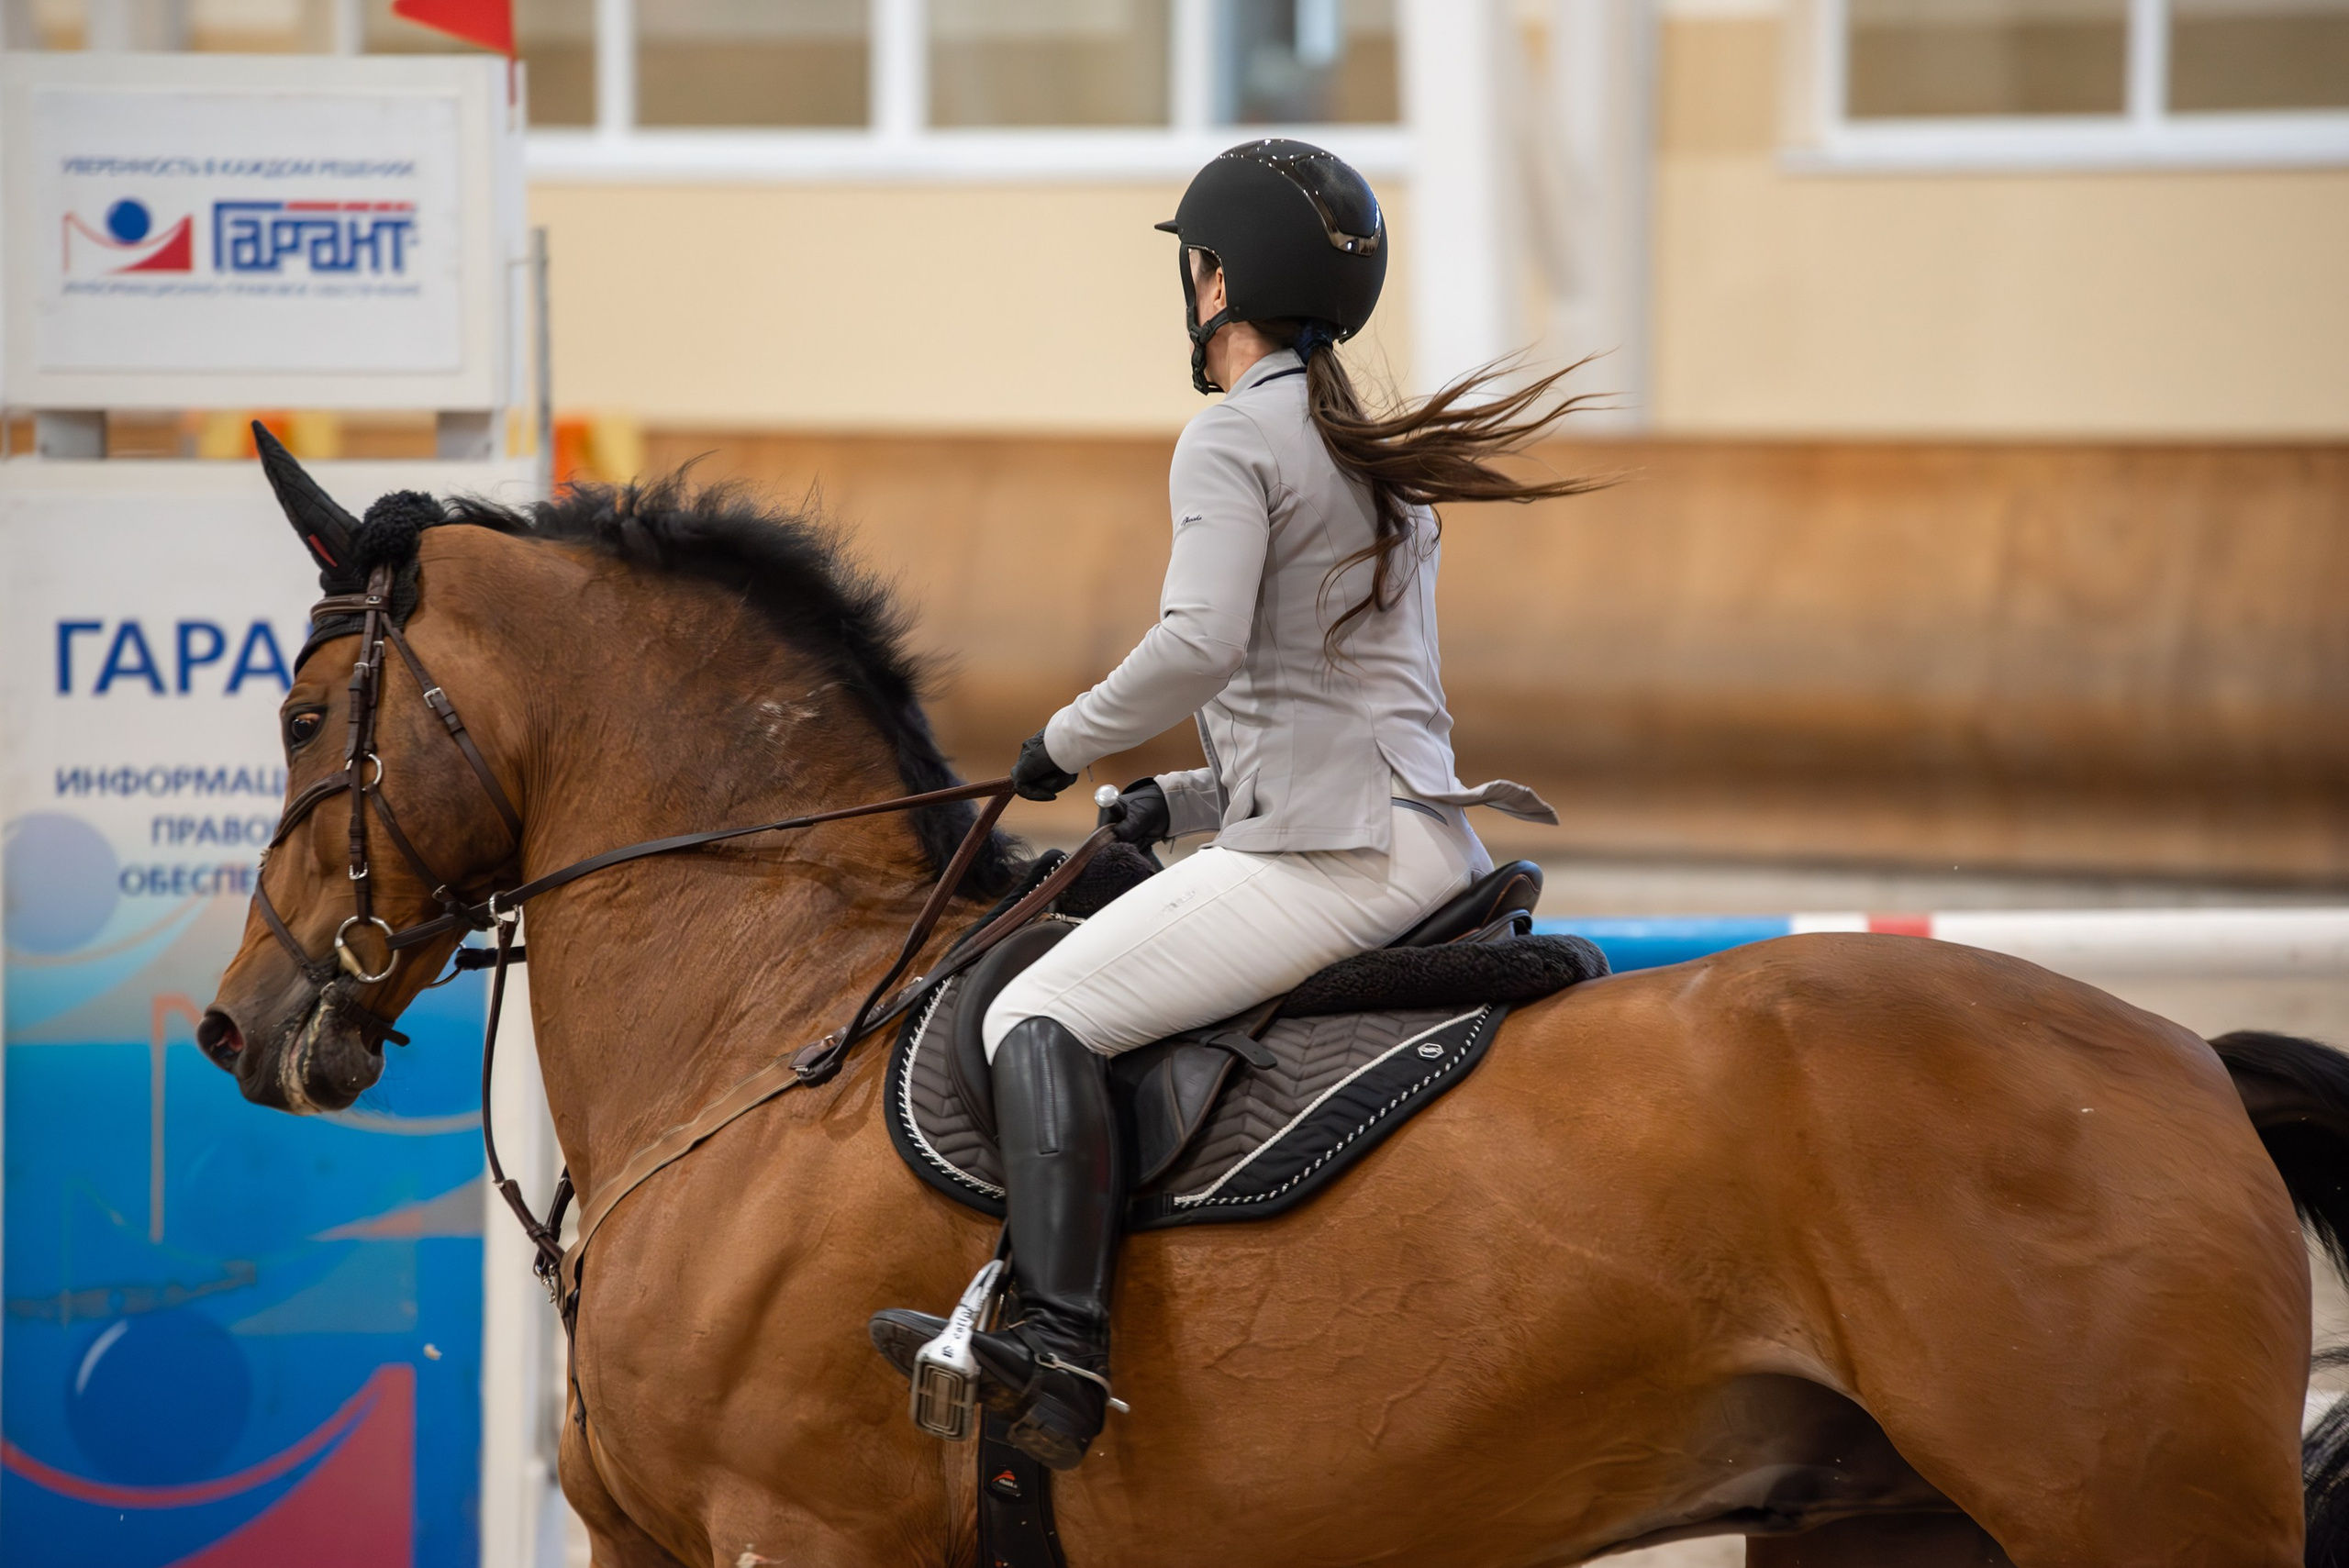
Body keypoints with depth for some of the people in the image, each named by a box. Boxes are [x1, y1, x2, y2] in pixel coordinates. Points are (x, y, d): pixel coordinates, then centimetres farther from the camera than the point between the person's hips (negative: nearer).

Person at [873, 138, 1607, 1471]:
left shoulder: (1234, 439, -6)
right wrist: (1185, 801, 22)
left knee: (1043, 1014, -13)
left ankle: (1061, 1342, -31)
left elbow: (1199, 644, -22)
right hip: (1431, 845, 10)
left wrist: (1070, 740, -6)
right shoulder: (1381, 458, 24)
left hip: (1330, 852, -10)